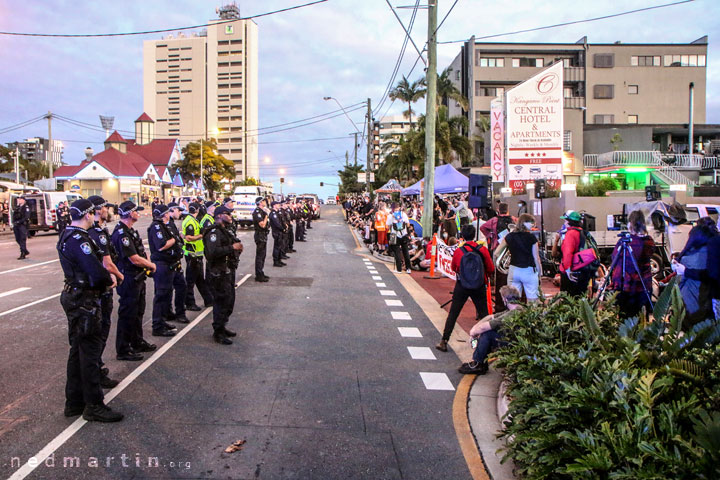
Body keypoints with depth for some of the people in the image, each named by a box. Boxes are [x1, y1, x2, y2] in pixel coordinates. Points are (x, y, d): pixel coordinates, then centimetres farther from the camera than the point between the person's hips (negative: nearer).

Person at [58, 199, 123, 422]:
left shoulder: (68, 236, 12)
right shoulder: (79, 240, -21)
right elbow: (96, 271, -27)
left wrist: (105, 278, 1)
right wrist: (109, 280, -8)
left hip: (74, 297, 11)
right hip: (83, 301, -11)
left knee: (78, 349, 17)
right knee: (90, 350, -3)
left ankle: (74, 402, 28)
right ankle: (93, 406, 6)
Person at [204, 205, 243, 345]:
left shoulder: (223, 231, 19)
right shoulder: (214, 232, -16)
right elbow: (213, 252, -29)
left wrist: (237, 249, 6)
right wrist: (232, 247, -23)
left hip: (228, 271, 11)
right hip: (219, 274, -10)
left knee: (229, 301, 17)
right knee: (222, 302, -6)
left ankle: (222, 327, 31)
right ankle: (218, 333, 4)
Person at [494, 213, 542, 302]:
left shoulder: (509, 236, 3)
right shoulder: (531, 237, -7)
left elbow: (495, 254, 3)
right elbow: (536, 258, -4)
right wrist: (540, 272, 6)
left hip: (513, 270, 4)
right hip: (529, 271, -3)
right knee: (532, 300, 1)